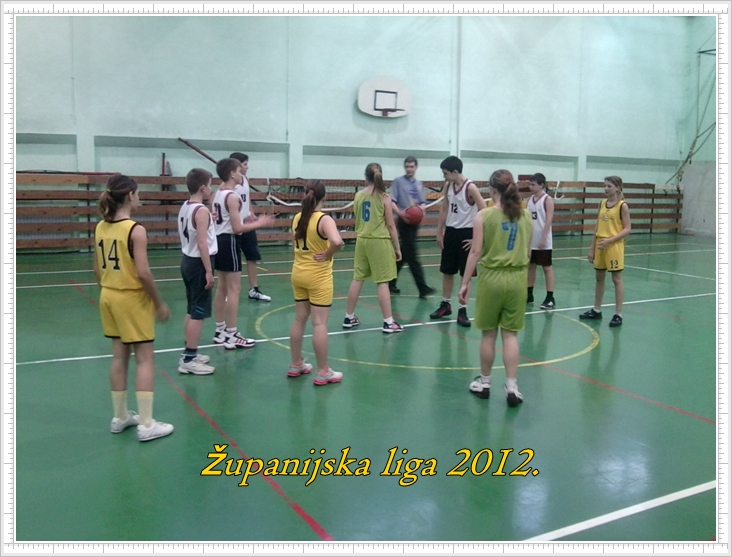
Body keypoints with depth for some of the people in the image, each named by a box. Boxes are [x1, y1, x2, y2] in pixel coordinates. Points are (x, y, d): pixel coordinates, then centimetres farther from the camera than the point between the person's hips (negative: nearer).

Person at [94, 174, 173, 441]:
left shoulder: (101, 228, 4)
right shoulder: (135, 230, -18)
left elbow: (98, 270, 9)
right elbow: (143, 273, -21)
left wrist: (107, 292, 20)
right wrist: (159, 303, -11)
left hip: (109, 297, 7)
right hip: (133, 299, -7)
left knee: (119, 357, 16)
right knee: (145, 359, 1)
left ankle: (120, 417, 27)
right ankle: (146, 425, 4)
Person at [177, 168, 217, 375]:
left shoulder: (184, 208, 10)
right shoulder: (202, 210, -17)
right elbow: (202, 243, -23)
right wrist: (209, 271, -21)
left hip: (188, 261, 10)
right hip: (198, 264, -10)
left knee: (192, 310, 17)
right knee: (198, 313, -4)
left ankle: (189, 353, 26)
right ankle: (189, 360, 0)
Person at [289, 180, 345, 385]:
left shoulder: (297, 218, 3)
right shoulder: (324, 220, -18)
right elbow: (337, 242, -35)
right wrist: (329, 255, -19)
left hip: (299, 274, 7)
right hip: (318, 277, -6)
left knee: (299, 319, 16)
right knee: (320, 323, -1)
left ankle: (296, 364, 27)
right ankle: (323, 372, 6)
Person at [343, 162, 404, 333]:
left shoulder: (358, 196, 4)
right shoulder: (384, 197, -8)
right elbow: (390, 225, -7)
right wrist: (397, 247, 0)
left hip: (361, 240, 5)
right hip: (379, 241, -5)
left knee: (358, 279, 13)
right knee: (382, 282, -2)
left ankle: (349, 318, 21)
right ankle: (388, 322, 2)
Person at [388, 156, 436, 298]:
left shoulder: (419, 184, 15)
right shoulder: (398, 182, -4)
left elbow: (423, 203, 15)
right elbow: (391, 201, -11)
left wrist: (422, 207, -8)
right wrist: (400, 213, -27)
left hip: (415, 222, 7)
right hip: (404, 222, -7)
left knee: (403, 255, 13)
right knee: (412, 256, -7)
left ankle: (391, 283, 24)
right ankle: (423, 288, -8)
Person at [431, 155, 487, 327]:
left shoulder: (470, 188, -16)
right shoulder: (448, 186, 3)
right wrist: (439, 232, 10)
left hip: (466, 233, -6)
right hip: (451, 232, 6)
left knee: (465, 274, 1)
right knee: (447, 271, 14)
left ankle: (462, 310, 7)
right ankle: (445, 305, 28)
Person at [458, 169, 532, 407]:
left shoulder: (484, 215, -9)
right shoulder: (526, 216, 3)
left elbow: (476, 252, -10)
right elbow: (527, 252, 10)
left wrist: (465, 282, -5)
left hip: (491, 278, -3)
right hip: (517, 279, 3)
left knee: (488, 333, 10)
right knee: (510, 334, 8)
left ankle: (484, 382, 23)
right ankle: (511, 386, 8)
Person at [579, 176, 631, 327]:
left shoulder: (622, 206, -8)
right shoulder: (602, 203, 9)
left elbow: (627, 229, -11)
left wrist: (610, 240, -22)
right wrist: (592, 248, 10)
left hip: (614, 247, -6)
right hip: (600, 246, 6)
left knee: (617, 279, -1)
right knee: (599, 278, 14)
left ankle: (618, 314, 5)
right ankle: (596, 310, 25)